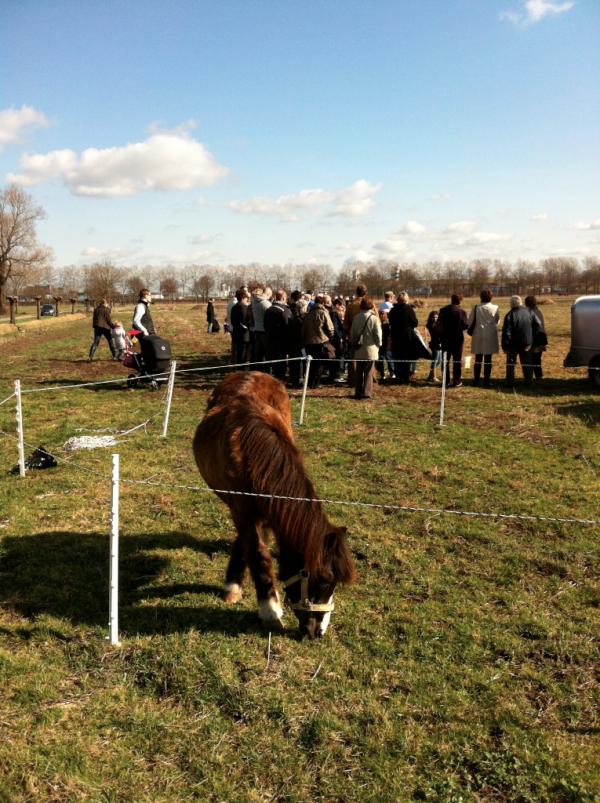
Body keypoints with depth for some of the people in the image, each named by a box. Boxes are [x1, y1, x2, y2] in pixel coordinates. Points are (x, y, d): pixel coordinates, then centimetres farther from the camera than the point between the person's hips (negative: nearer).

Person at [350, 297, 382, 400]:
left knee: (359, 371, 11)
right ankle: (367, 392, -1)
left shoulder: (356, 318, 1)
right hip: (370, 349, -3)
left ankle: (358, 392, 13)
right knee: (369, 372, 2)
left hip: (359, 349, 4)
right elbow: (378, 334, -9)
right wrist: (379, 344, 8)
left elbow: (352, 333, 7)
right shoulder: (374, 318, -10)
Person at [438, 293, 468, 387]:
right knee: (457, 360, 5)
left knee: (445, 360, 12)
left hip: (445, 338, 3)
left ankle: (446, 381, 14)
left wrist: (441, 335, 11)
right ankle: (457, 381, 6)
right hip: (457, 338, -3)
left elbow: (439, 324, -1)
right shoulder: (461, 311, -13)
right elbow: (465, 325, -13)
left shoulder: (443, 310, -2)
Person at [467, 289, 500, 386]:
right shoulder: (495, 308, -8)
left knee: (478, 359, 10)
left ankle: (476, 380, 12)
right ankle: (486, 381, 4)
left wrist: (470, 330, 16)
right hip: (490, 336, -1)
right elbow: (497, 320, 2)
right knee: (488, 360, 4)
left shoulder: (476, 308, -6)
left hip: (478, 336, 1)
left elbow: (470, 321, 0)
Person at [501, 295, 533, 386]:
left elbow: (506, 332, -15)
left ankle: (510, 382, 6)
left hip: (513, 344, -4)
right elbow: (533, 328, 8)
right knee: (526, 363, 14)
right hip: (526, 343, 4)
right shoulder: (528, 313, 0)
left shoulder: (510, 315, -15)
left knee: (510, 363, 7)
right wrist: (530, 342, 17)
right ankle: (528, 381, 17)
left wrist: (505, 346, -10)